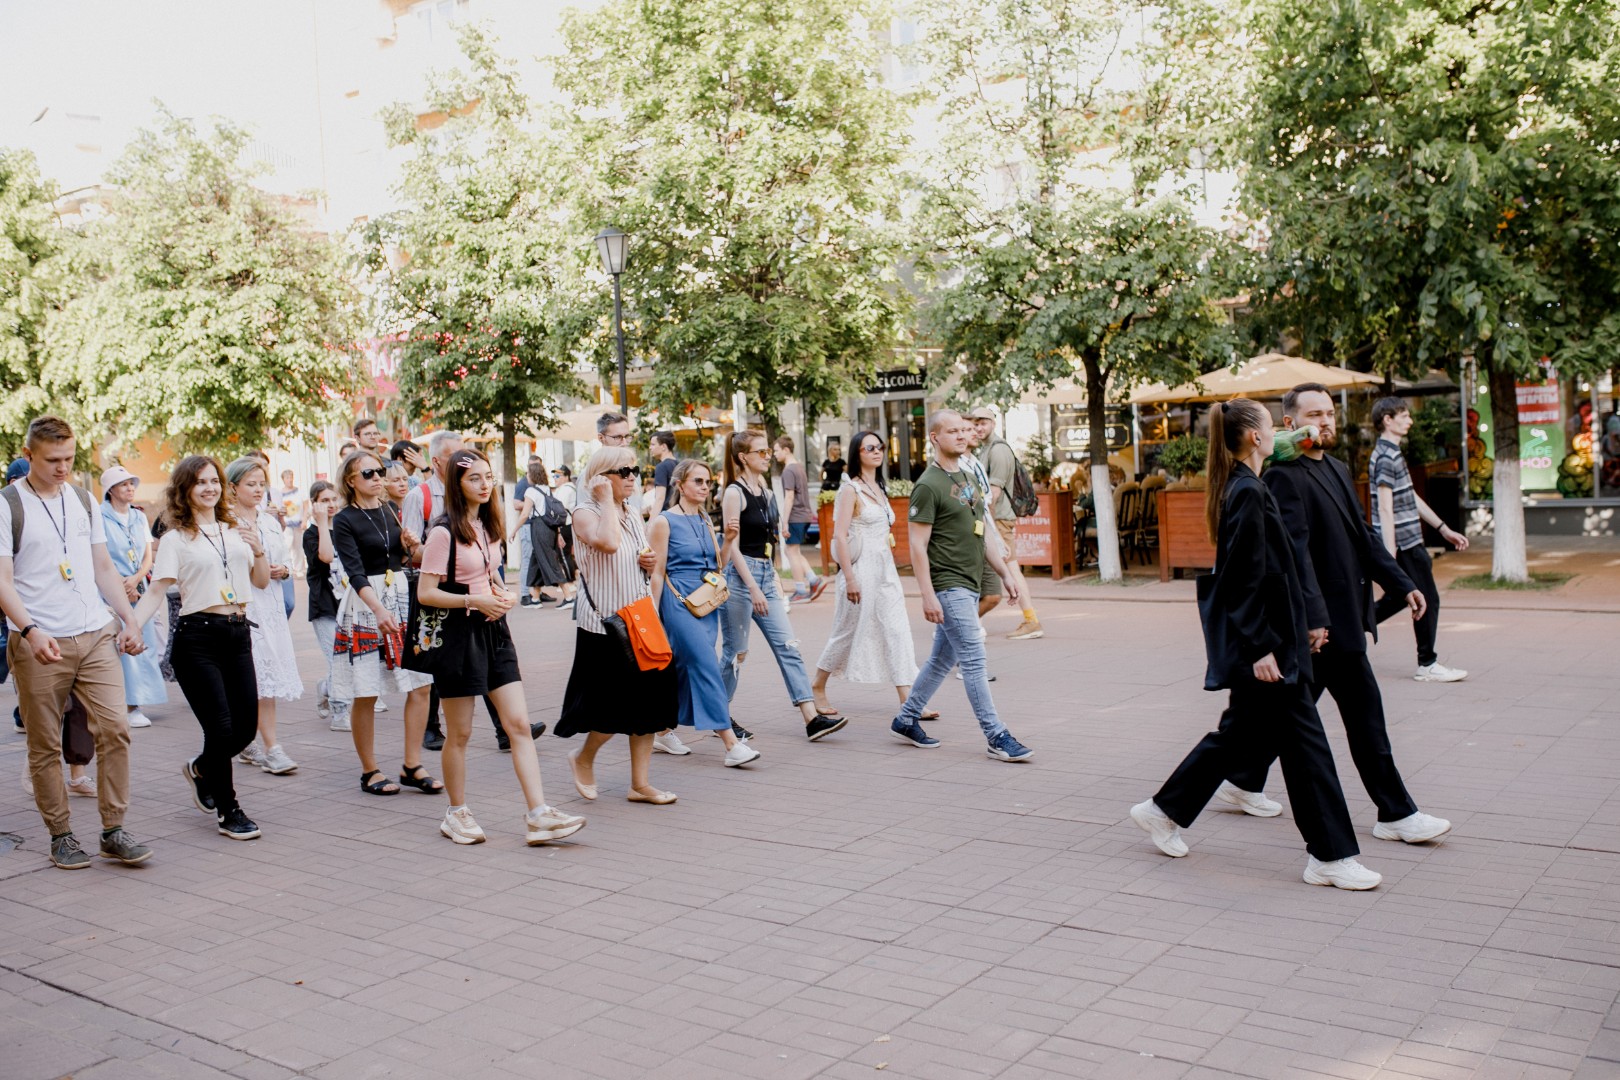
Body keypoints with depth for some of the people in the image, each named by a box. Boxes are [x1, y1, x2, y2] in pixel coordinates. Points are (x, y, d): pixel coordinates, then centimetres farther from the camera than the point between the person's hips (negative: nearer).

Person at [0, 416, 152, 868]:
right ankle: (61, 836, 17)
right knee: (45, 746, 4)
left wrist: (129, 620, 10)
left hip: (96, 636, 4)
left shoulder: (84, 500, 13)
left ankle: (114, 831, 5)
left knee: (114, 729, -4)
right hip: (39, 644, -4)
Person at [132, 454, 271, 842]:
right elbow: (157, 591, -5)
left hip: (238, 632, 5)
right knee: (221, 728, -6)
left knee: (247, 725, 5)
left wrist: (259, 552, -3)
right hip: (197, 637, -5)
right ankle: (228, 812, 11)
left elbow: (261, 582, 15)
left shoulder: (236, 530, 13)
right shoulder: (175, 539, 0)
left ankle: (200, 769, 36)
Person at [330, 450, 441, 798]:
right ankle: (369, 772, 12)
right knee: (365, 694, -1)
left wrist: (411, 546, -2)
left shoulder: (391, 511, 12)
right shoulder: (345, 521, -5)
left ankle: (412, 767, 9)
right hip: (364, 605, -5)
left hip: (402, 599, 5)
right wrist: (379, 610, -30)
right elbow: (355, 572, -16)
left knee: (420, 686, -1)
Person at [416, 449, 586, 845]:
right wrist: (475, 601, -21)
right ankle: (456, 814, 21)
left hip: (494, 631, 7)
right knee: (459, 733, 5)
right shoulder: (444, 532, -11)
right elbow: (425, 593, -14)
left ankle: (538, 814, -2)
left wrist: (502, 594, 3)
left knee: (519, 724, -1)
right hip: (459, 634, -7)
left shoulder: (487, 526, 12)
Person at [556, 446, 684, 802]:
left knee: (648, 702, 5)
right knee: (615, 706, -3)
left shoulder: (634, 516, 13)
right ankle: (583, 758, 25)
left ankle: (641, 783, 13)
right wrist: (605, 499, -19)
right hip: (603, 623, -7)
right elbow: (607, 543, -30)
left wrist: (649, 563, 3)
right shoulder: (585, 513, -10)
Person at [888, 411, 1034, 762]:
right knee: (974, 659, -8)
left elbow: (981, 534, 21)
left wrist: (1005, 573, 17)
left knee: (943, 658, 14)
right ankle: (996, 737, -3)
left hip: (969, 586, 9)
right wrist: (927, 595, -19)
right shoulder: (928, 486, -11)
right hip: (948, 586, -9)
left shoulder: (968, 478, 15)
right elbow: (918, 545, -14)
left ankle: (906, 720, 26)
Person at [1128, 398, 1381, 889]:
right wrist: (1260, 648, -22)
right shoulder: (1248, 493, -18)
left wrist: (1302, 624, 23)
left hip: (1260, 635, 10)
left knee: (1241, 732, 18)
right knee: (1303, 740, -2)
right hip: (1260, 637, -10)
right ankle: (1330, 856, 7)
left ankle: (1164, 812, 26)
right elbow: (1246, 578, -22)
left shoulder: (1240, 489, 13)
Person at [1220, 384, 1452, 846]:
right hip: (1322, 618, -9)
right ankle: (1396, 814, 9)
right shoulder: (1284, 478, -14)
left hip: (1343, 613, 9)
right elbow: (1296, 551, -22)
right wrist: (1314, 616, -28)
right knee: (1364, 712, -2)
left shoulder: (1337, 470, 16)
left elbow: (1364, 537, 21)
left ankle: (1244, 782, 27)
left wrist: (1402, 584, 16)